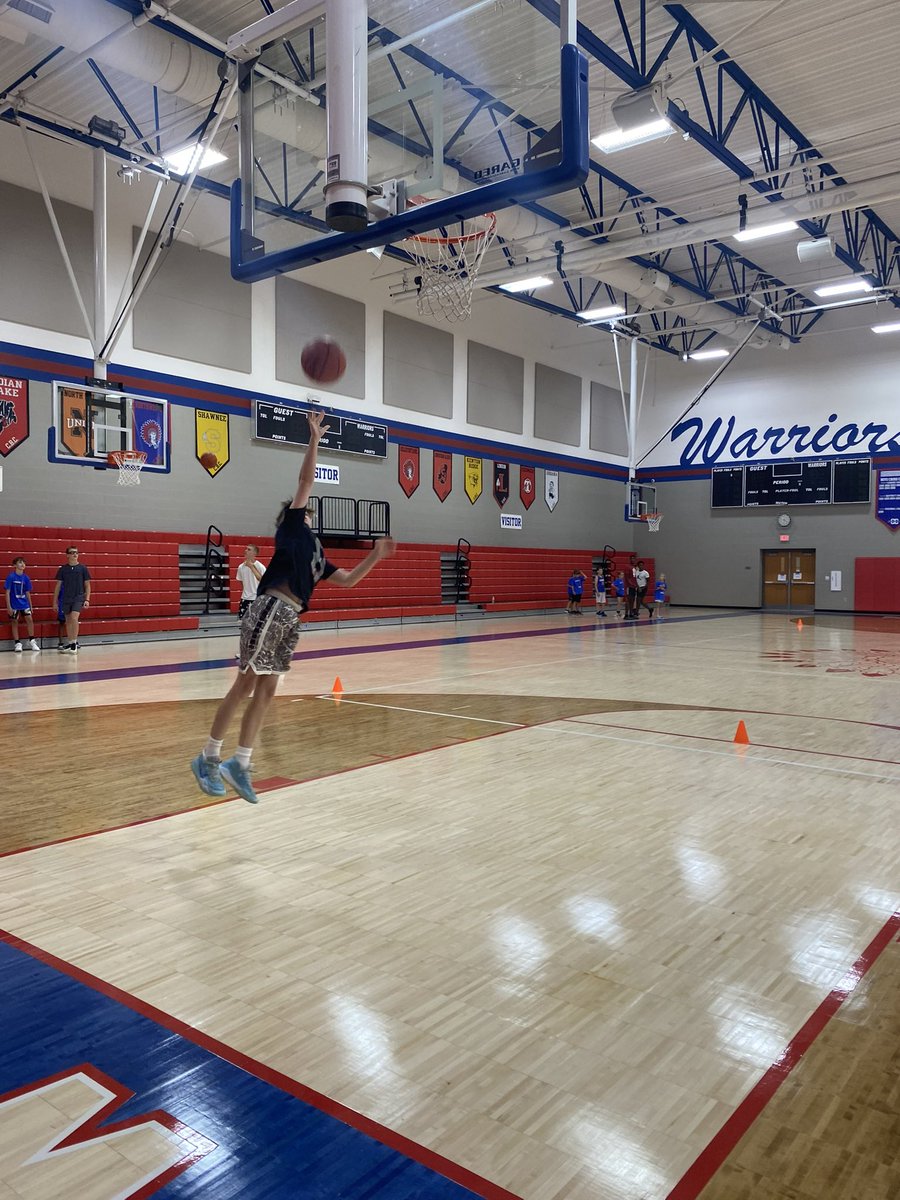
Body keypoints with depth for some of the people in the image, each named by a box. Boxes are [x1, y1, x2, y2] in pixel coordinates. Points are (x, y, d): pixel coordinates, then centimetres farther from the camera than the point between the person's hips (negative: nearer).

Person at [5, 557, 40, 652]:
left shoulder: (25, 578, 2)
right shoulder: (11, 577, -10)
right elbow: (7, 592, -9)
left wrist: (30, 605, 10)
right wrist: (8, 606, -13)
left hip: (24, 603, 3)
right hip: (14, 605, -3)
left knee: (29, 619, -6)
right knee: (14, 622, 5)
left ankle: (32, 641, 6)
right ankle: (17, 644, 13)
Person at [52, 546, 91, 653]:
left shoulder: (83, 568, 0)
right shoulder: (63, 569, 4)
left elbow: (87, 585, 3)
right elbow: (58, 586, 9)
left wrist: (87, 600, -6)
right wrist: (55, 601, 7)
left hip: (79, 597, -3)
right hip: (66, 598, 3)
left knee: (74, 618, -19)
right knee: (68, 621, 9)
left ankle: (74, 643, -14)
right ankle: (70, 644, 18)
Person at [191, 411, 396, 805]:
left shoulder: (315, 552, 25)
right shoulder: (292, 528, 6)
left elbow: (347, 580, 27)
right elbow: (306, 480, -1)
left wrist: (376, 556, 22)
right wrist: (314, 439, 0)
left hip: (290, 619, 8)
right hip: (271, 611, -8)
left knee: (265, 692, 7)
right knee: (244, 687, -4)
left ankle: (239, 766, 13)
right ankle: (208, 759, 7)